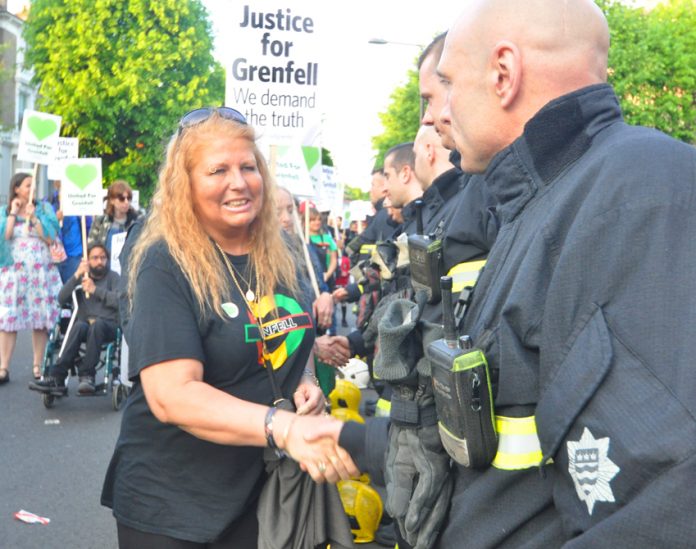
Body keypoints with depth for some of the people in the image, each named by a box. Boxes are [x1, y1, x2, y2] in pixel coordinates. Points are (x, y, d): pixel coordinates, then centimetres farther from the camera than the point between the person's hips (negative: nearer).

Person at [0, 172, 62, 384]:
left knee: (41, 320, 0)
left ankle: (38, 366, 7)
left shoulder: (43, 208, 9)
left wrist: (33, 217, -8)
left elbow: (50, 237, -2)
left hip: (41, 272, 1)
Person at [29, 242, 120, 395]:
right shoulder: (82, 278, 21)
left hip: (107, 326, -2)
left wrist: (95, 290, -7)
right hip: (85, 322, 2)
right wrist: (77, 275, -3)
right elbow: (62, 299, 6)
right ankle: (56, 379, -43)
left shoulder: (113, 277, 15)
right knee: (79, 326, -34)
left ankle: (86, 376, -40)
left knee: (96, 325, -38)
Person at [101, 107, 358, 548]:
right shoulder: (166, 267, -16)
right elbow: (171, 395, -26)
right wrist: (284, 428, -38)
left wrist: (308, 383, -3)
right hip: (169, 504, -5)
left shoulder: (280, 259, 3)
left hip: (262, 491, 5)